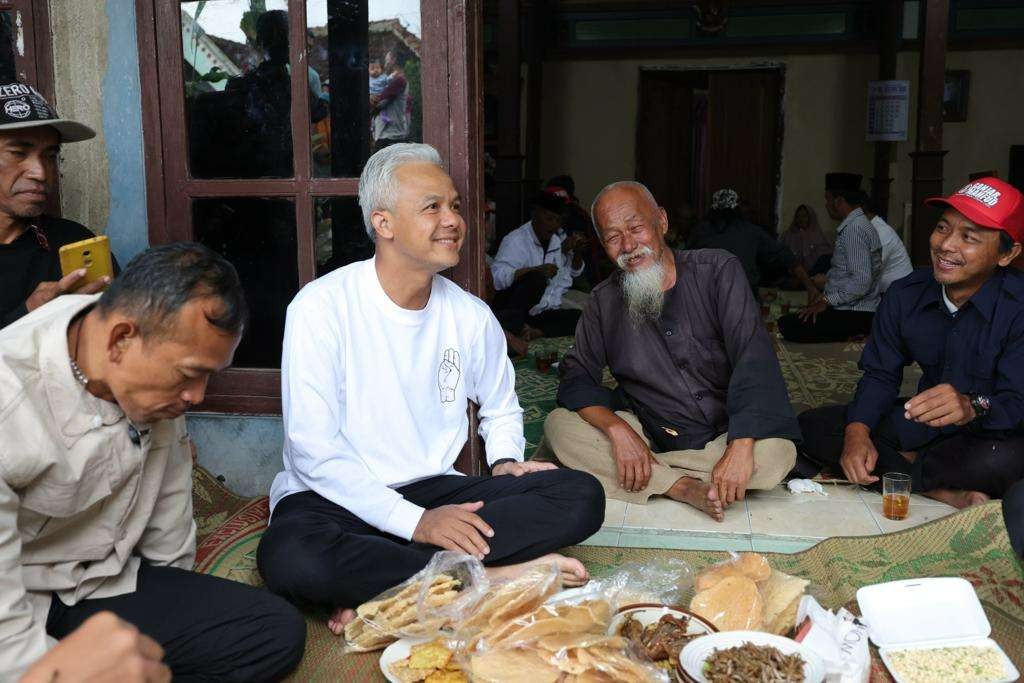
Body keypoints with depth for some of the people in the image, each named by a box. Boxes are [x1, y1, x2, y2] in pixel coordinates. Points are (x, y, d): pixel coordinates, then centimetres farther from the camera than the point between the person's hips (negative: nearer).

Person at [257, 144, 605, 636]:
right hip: (334, 497, -4)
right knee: (290, 558, -39)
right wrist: (414, 521, -22)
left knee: (582, 496, -16)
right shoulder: (322, 307, -12)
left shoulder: (472, 316, 4)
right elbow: (313, 449, -17)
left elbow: (500, 408, 23)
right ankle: (488, 575, -21)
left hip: (433, 489, 5)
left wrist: (504, 462, 1)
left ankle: (382, 589, -24)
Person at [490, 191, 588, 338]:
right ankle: (516, 325, -22)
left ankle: (532, 331, -27)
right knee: (537, 278, -34)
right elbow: (497, 276, -26)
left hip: (545, 312, 6)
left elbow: (575, 272, 25)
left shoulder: (560, 237, 10)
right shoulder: (515, 240, -11)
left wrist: (577, 252, 4)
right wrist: (537, 269, -34)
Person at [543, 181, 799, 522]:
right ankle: (687, 488, -22)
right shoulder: (605, 301, 3)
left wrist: (741, 446, -32)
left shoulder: (717, 270, -7)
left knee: (777, 453, -31)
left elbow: (753, 356, -18)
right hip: (642, 433, 2)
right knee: (559, 426, -21)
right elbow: (576, 376, -2)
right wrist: (617, 429, -24)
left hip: (722, 434, -1)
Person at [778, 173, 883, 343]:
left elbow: (861, 282, -24)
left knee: (786, 325, -21)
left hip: (856, 315, -10)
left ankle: (848, 338, -9)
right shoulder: (856, 225, 15)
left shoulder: (854, 230, -17)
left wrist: (826, 301, -19)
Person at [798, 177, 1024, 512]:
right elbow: (880, 374, -1)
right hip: (924, 424, 5)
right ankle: (946, 493, -21)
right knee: (812, 426, -12)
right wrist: (857, 432, -21)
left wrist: (973, 407, -49)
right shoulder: (906, 294, -2)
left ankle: (896, 467, -14)